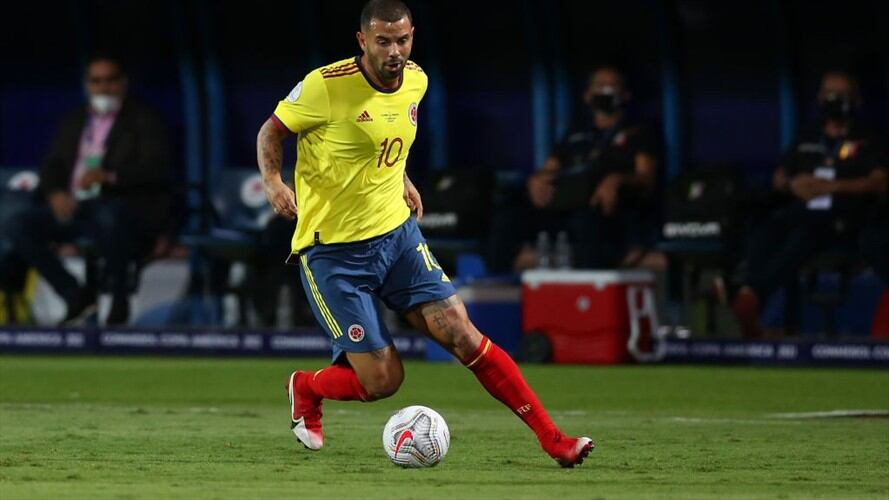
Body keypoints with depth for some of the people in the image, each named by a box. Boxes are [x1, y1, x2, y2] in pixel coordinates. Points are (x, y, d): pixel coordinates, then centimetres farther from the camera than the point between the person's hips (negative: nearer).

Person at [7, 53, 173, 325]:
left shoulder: (143, 120, 5)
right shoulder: (72, 122, 21)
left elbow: (155, 169, -8)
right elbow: (51, 167, 14)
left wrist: (109, 177, -24)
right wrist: (56, 193, -10)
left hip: (126, 206, -5)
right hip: (77, 207, 5)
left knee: (109, 218, -41)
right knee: (22, 226, -19)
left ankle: (119, 302, -23)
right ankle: (75, 295, -7)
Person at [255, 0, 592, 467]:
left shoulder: (415, 82, 2)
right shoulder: (326, 86, -17)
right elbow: (272, 131, -4)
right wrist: (273, 180, -20)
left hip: (397, 233, 5)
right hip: (333, 251, -5)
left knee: (462, 335, -8)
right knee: (382, 380, -6)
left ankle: (553, 440, -4)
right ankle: (306, 389, 27)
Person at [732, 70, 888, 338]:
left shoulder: (864, 144, 12)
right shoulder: (807, 140, 28)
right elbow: (778, 179, 28)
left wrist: (832, 185, -12)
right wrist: (793, 183, 2)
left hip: (839, 219, -4)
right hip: (800, 212, 4)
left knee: (802, 237, -40)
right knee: (762, 236, -32)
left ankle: (750, 296, -56)